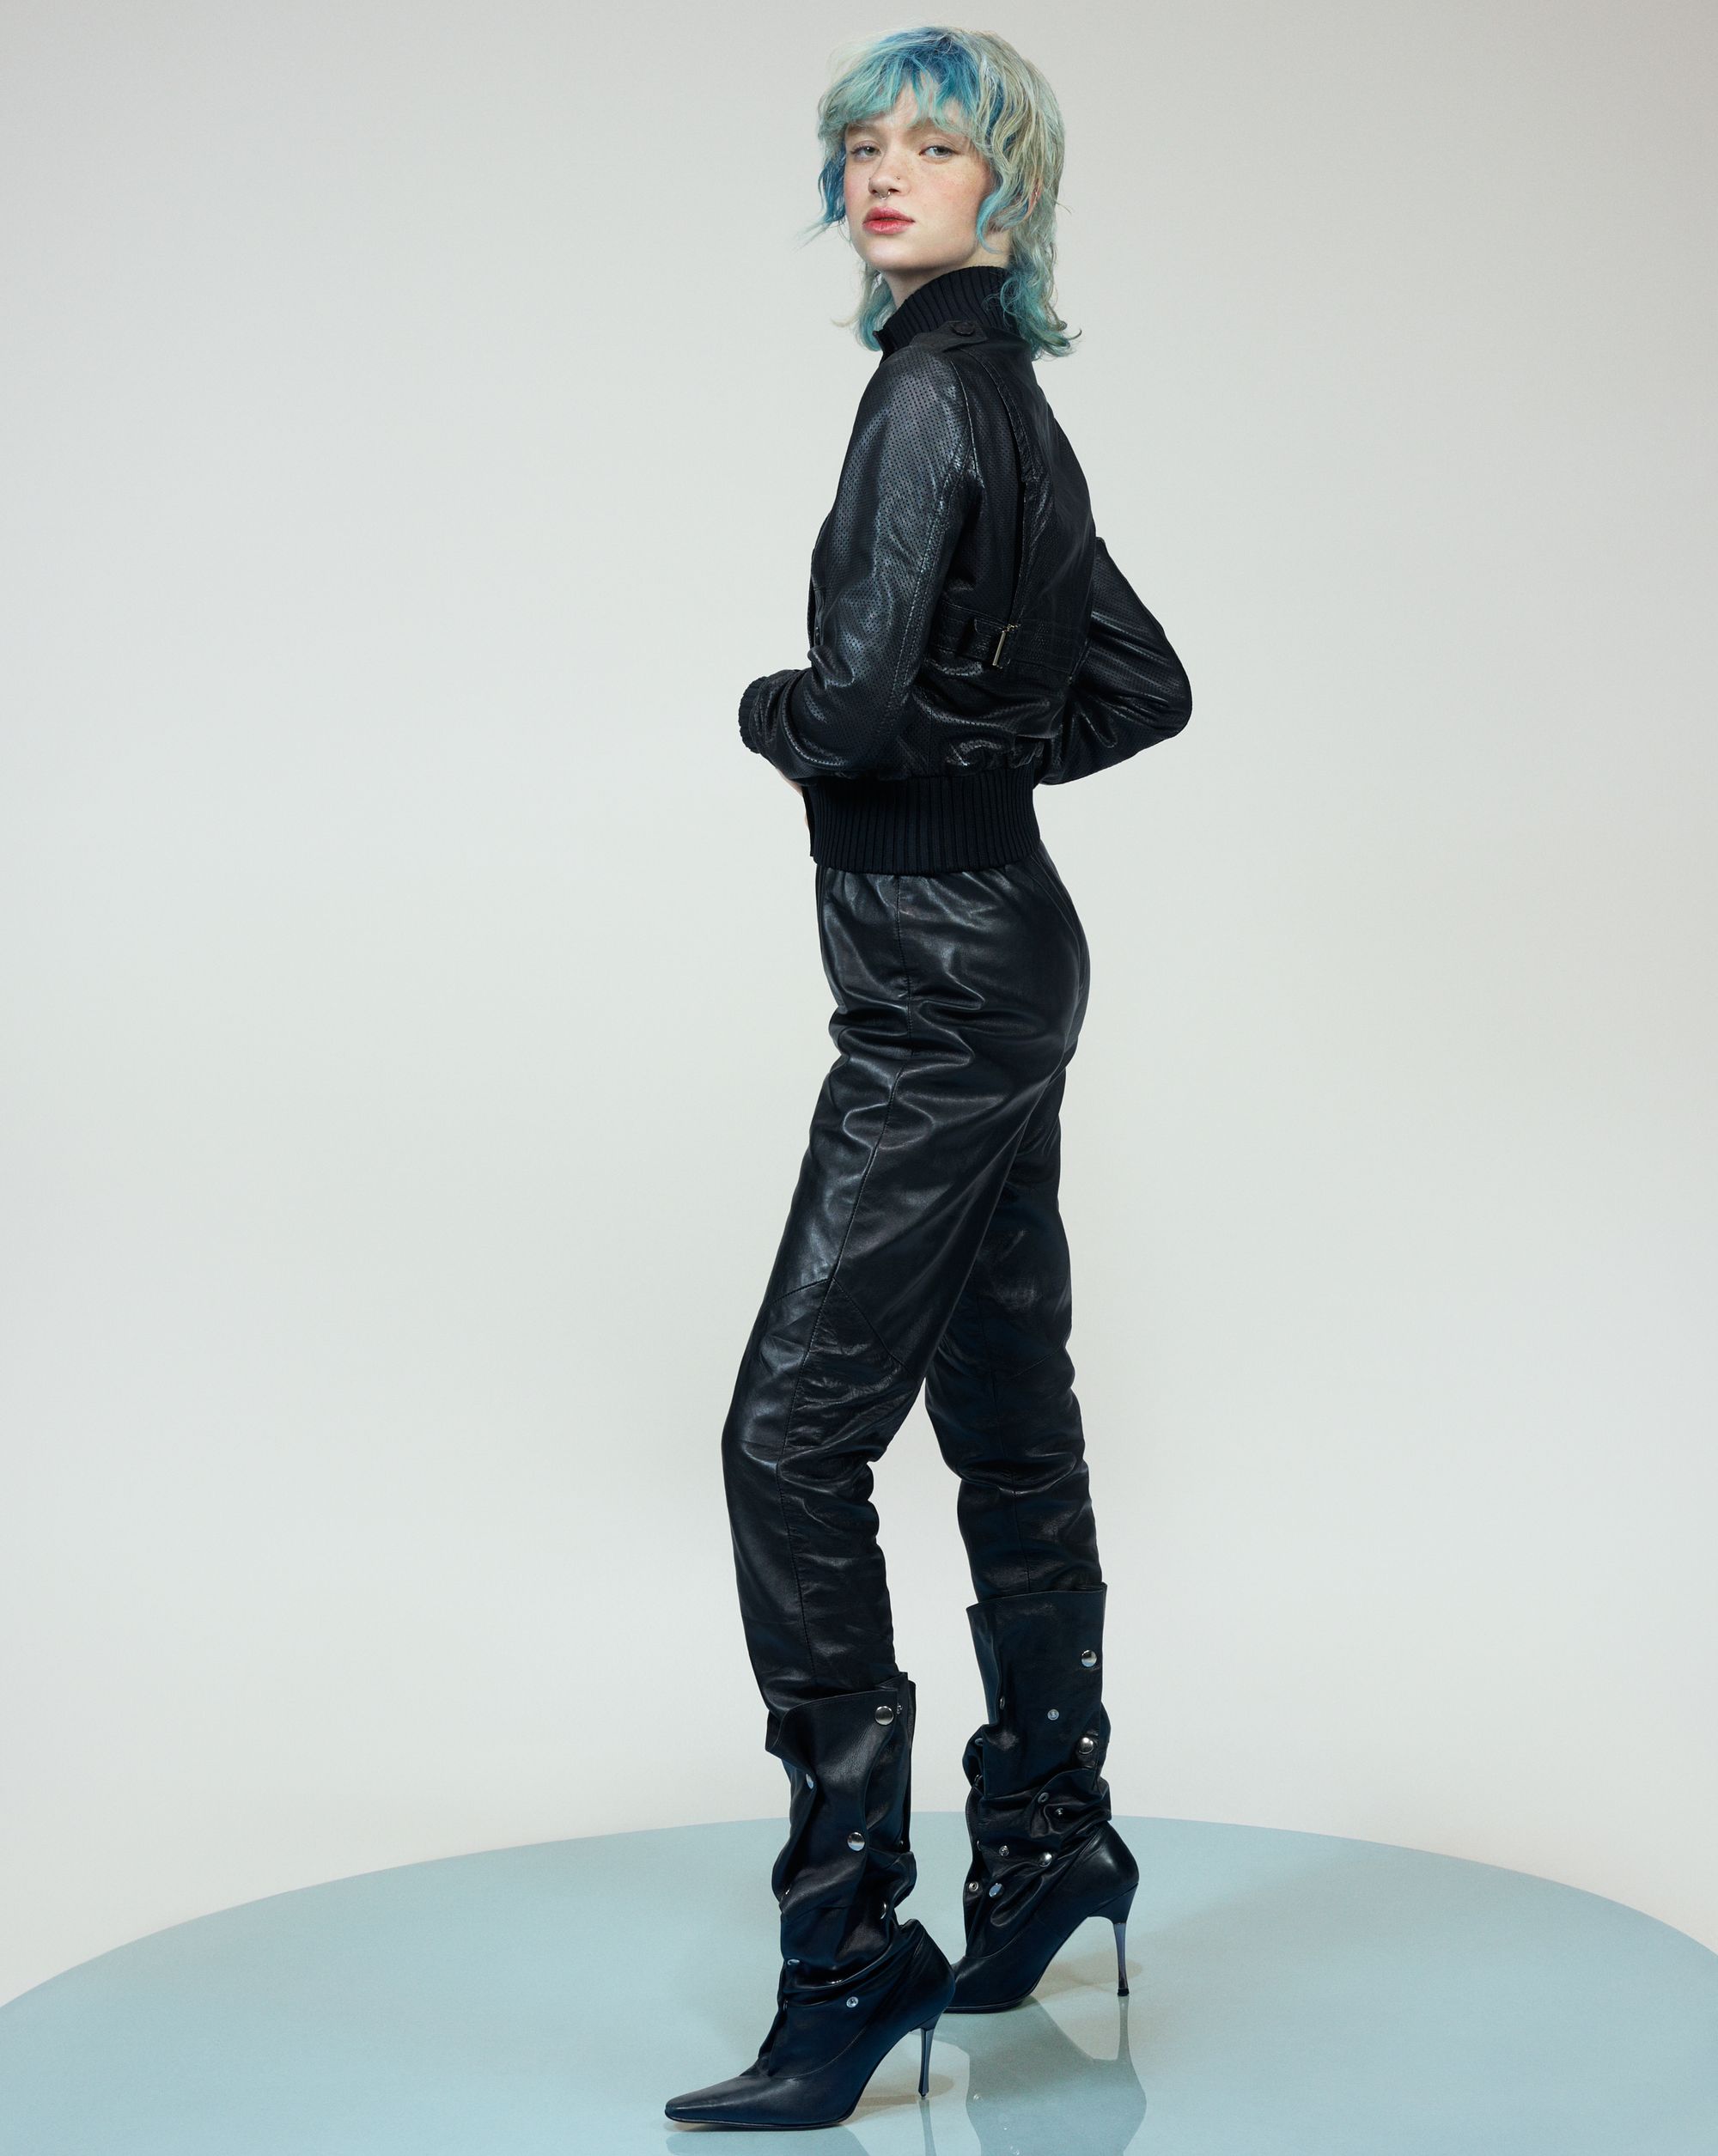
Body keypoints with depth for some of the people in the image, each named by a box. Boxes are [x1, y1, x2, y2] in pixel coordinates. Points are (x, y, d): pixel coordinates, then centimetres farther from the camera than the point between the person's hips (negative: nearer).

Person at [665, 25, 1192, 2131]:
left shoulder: (934, 386, -14)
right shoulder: (1002, 397, 15)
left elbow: (854, 703, -23)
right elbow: (1143, 685, 22)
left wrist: (768, 712, -2)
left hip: (942, 979, -10)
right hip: (996, 953, 10)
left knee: (796, 1431, -10)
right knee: (1006, 1416, 16)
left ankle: (852, 1948, -3)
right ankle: (1046, 1853, 30)